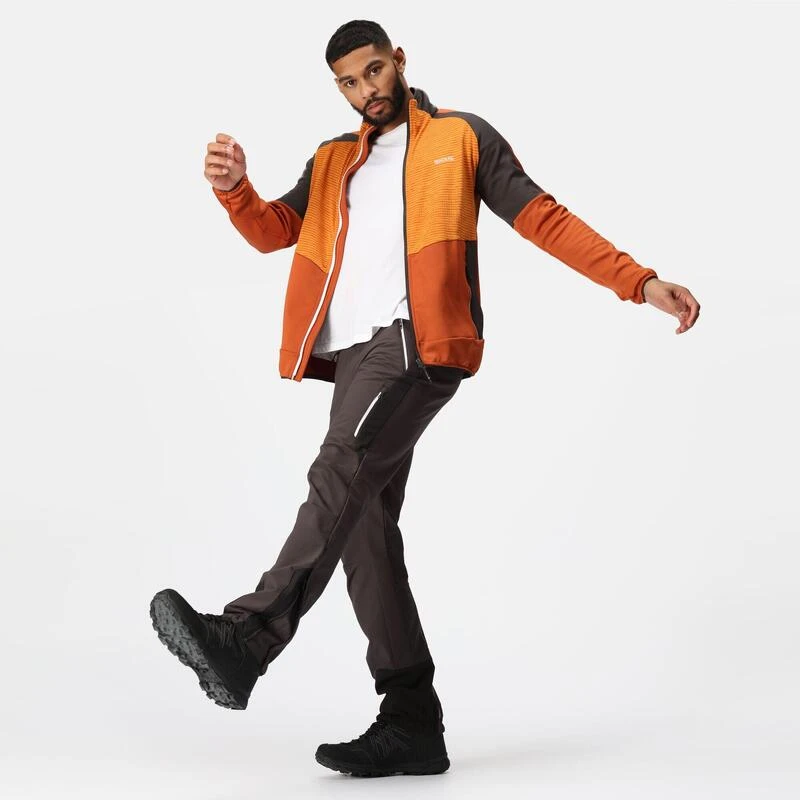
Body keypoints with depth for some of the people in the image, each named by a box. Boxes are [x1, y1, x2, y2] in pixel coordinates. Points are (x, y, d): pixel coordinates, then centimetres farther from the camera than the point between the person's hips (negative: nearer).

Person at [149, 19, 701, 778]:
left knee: (341, 469, -27)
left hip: (417, 340, -6)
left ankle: (249, 637, -39)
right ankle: (412, 722, 2)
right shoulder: (333, 162, 26)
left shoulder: (462, 138, 14)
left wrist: (640, 282, 2)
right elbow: (273, 232, 15)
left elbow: (543, 218, 10)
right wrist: (233, 186, -7)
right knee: (363, 522, -1)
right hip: (353, 353, 6)